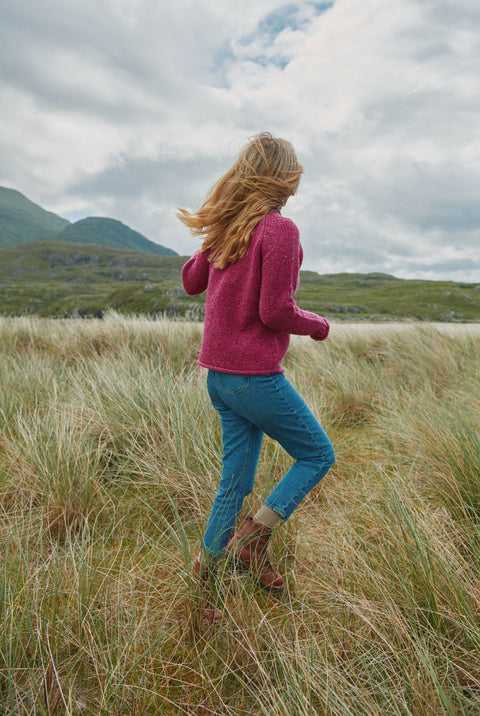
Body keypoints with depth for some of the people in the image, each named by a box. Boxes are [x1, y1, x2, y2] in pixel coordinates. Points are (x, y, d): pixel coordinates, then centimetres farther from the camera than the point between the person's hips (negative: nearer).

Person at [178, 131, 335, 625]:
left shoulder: (224, 228, 9)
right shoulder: (279, 229, -14)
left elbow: (191, 281, 20)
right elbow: (276, 311, -19)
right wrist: (318, 325, -1)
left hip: (218, 373, 8)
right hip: (254, 375, -8)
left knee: (236, 480, 16)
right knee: (318, 455, 13)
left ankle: (203, 580, 27)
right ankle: (251, 537, 7)